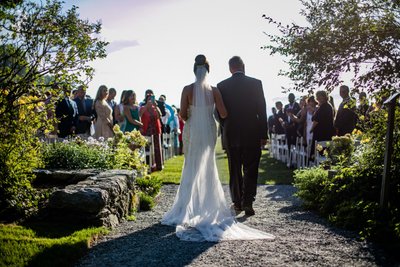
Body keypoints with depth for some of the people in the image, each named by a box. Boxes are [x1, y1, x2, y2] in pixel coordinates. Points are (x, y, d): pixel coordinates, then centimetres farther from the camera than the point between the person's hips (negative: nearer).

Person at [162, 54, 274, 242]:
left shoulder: (188, 89, -8)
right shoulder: (214, 90, -5)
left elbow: (182, 114, -11)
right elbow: (223, 114, -7)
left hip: (192, 131, -1)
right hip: (209, 131, 1)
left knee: (191, 168, 8)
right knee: (208, 168, 13)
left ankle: (190, 207, 8)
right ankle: (209, 205, 16)